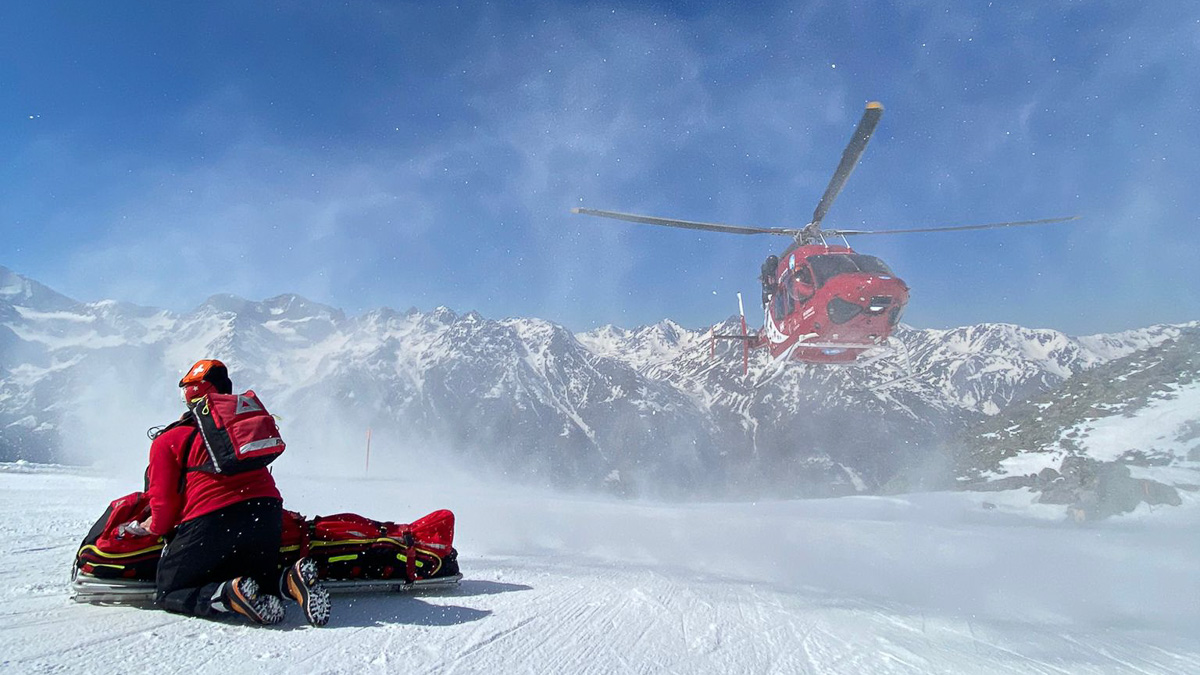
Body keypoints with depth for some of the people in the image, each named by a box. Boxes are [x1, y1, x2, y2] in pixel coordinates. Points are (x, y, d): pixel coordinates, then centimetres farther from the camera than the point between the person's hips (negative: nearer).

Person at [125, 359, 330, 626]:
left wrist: (154, 528, 26)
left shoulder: (168, 440, 10)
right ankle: (290, 580, -11)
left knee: (169, 594, 15)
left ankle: (230, 594, -16)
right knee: (261, 581, 26)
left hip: (210, 521, -4)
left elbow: (164, 499, 5)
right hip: (267, 511, 5)